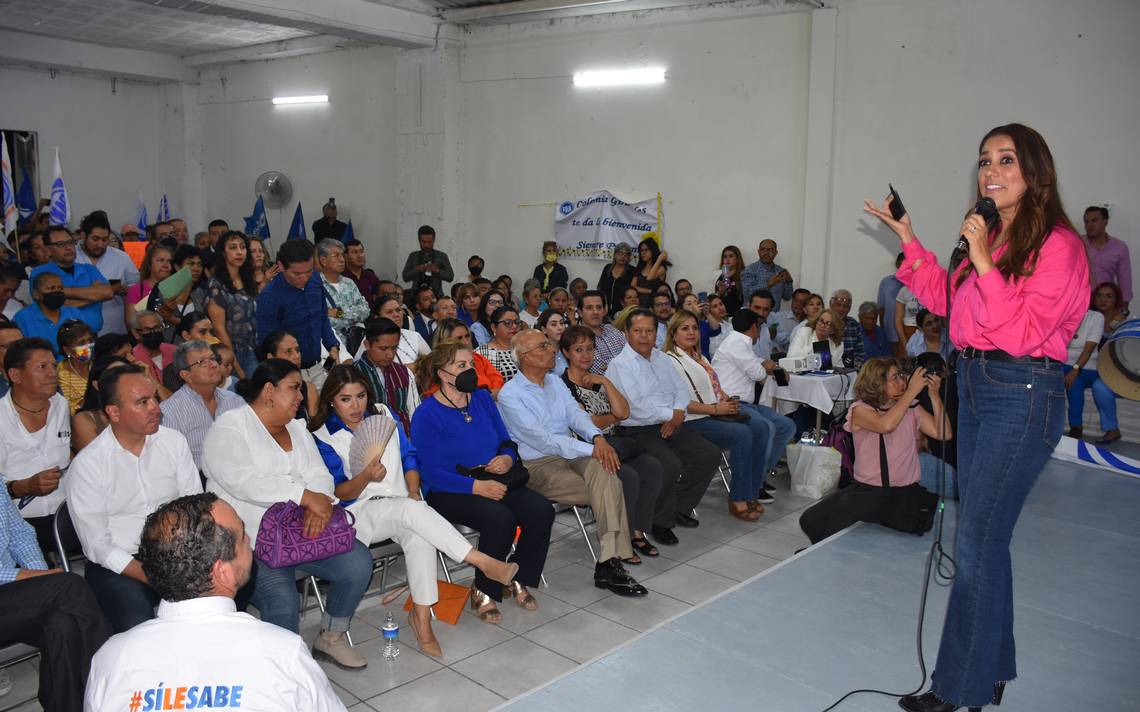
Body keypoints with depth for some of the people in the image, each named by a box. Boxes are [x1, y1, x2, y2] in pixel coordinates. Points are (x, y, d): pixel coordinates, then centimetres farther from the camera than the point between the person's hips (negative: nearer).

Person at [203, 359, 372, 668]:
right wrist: (306, 497, -25)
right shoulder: (228, 428, -5)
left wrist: (319, 506, -17)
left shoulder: (296, 428, 18)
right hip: (252, 539, -6)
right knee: (282, 601, -29)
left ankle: (331, 638, 11)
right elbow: (243, 481, -21)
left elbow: (319, 474, 7)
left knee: (358, 562, -12)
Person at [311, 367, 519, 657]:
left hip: (400, 506, 4)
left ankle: (421, 615, -24)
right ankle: (484, 562, -35)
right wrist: (366, 477, -26)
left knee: (419, 534, -32)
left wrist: (413, 493, -6)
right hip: (358, 514, -4)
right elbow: (337, 493, -6)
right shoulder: (323, 437, 0)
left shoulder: (384, 415, 13)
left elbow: (409, 457, 11)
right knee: (411, 510, -34)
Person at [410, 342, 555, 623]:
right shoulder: (427, 415, -10)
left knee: (542, 510, -18)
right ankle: (484, 592, -9)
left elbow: (506, 440, 17)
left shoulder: (483, 399, 10)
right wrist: (478, 486, -25)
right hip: (447, 492, -6)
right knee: (501, 519, -32)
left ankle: (521, 581, 3)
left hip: (494, 482, 6)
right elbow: (432, 473, -16)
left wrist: (508, 458, -8)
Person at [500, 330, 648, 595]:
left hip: (572, 453, 6)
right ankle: (610, 558, -11)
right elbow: (541, 439, -18)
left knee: (603, 469, -28)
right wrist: (590, 449, -24)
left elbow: (575, 414, 5)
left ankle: (609, 562, -30)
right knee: (609, 490, -25)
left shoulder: (555, 381, 16)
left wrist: (597, 437, -19)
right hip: (538, 465, -6)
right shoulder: (510, 394, -8)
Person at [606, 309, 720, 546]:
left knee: (710, 455, -2)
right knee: (670, 464, -30)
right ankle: (660, 522, -6)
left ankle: (680, 508, 14)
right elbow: (635, 408, -19)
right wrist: (671, 415, -11)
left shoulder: (660, 358, 17)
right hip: (638, 431, -8)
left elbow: (681, 388, 14)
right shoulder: (619, 365, -9)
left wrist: (679, 412, -7)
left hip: (670, 426, 8)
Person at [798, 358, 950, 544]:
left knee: (847, 506, -30)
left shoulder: (912, 409, 6)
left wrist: (934, 396, -13)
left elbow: (943, 434, -6)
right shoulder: (861, 409, -2)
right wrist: (912, 391, -19)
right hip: (864, 487, 1)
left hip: (903, 492, -1)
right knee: (810, 519, -16)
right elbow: (885, 425, -24)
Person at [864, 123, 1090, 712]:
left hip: (1024, 393, -8)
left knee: (977, 543, -4)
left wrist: (984, 263, -22)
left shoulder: (1057, 244, -12)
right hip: (974, 383, 8)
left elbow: (1024, 332, -19)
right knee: (982, 536, 15)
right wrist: (909, 241, 15)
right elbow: (945, 300, 21)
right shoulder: (988, 236, 11)